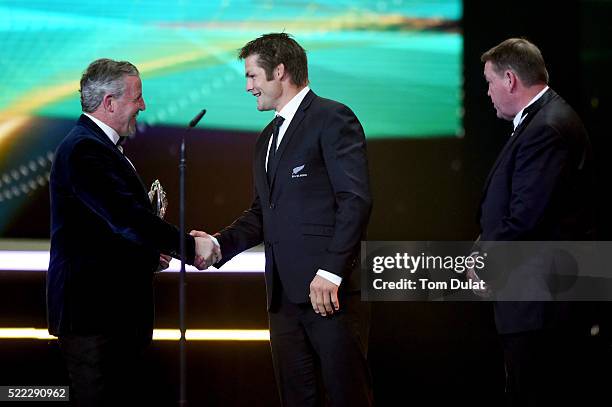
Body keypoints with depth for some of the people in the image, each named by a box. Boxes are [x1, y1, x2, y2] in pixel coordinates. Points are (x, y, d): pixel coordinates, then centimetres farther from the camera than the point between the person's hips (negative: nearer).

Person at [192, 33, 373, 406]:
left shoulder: (333, 119, -4)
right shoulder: (268, 138, 23)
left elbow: (356, 199, -13)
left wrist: (331, 271, -19)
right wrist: (220, 244, 7)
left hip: (330, 289, -8)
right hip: (285, 292, 8)